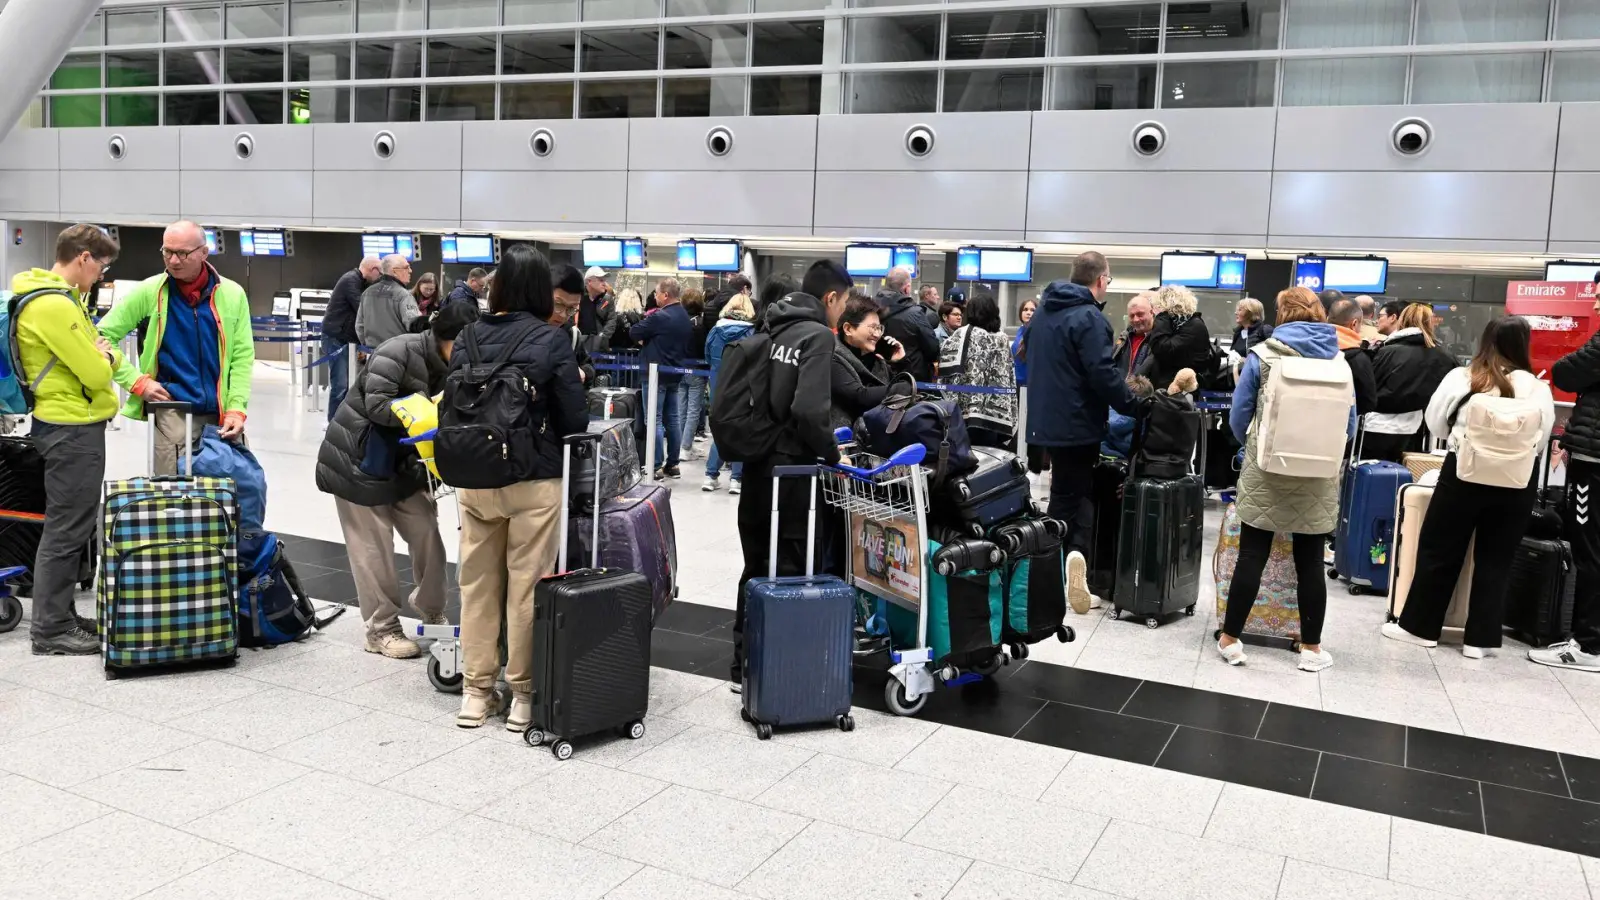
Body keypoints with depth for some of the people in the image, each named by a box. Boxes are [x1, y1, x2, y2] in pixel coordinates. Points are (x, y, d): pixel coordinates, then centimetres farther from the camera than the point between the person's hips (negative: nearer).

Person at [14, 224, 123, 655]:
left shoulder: (59, 298, 14)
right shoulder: (54, 305, -19)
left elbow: (106, 356, 18)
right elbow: (96, 374, -20)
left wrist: (105, 355, -2)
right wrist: (104, 358, -1)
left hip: (71, 426, 11)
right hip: (73, 429, -11)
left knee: (74, 526, 17)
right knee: (67, 530, -4)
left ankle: (61, 614, 26)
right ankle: (51, 631, 4)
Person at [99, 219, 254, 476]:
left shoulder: (232, 294, 3)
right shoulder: (149, 292, -1)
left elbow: (242, 356, 2)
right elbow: (104, 336, 5)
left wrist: (236, 408, -7)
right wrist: (137, 382, -4)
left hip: (222, 413, 2)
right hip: (173, 412, -2)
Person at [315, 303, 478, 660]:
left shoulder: (448, 368, 1)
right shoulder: (398, 351, -23)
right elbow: (377, 405, -29)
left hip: (401, 464, 7)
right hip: (358, 461, -7)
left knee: (426, 534, 4)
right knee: (374, 547, -2)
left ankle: (432, 613, 21)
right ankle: (382, 630, 9)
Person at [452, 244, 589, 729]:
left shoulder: (469, 335, 1)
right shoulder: (551, 340, -10)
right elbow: (575, 419, -8)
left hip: (474, 479, 4)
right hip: (534, 480, -4)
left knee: (478, 583, 13)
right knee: (526, 587, 6)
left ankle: (475, 692, 23)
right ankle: (523, 694, 15)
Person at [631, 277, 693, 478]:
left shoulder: (660, 317, -18)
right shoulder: (684, 317, 10)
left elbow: (633, 332, -12)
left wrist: (644, 340, 9)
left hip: (657, 373, -8)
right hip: (675, 373, 9)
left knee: (654, 420, -5)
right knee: (673, 418, 11)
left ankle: (656, 467, -6)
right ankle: (672, 464, 17)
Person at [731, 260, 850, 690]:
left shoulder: (777, 330, 11)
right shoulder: (817, 335, -12)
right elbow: (809, 410, -24)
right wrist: (831, 453, -9)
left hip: (757, 465, 8)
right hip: (792, 469, -8)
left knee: (756, 569, 15)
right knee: (792, 572, 2)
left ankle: (744, 666, 25)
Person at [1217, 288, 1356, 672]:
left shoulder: (1262, 355, -4)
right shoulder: (1339, 360, 4)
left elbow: (1238, 417, 0)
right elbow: (1350, 424, 8)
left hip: (1266, 472, -2)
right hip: (1318, 479, 2)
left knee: (1252, 556, 3)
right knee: (1310, 562, 8)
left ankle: (1230, 639, 9)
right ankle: (1311, 648, 17)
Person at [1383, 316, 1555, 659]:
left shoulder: (1461, 377, -6)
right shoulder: (1538, 388, -5)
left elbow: (1435, 424, 4)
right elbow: (1541, 440, 1)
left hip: (1464, 473, -1)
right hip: (1516, 482, 1)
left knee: (1439, 551, 10)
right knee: (1495, 559, 10)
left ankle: (1420, 626, 17)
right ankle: (1479, 638, 14)